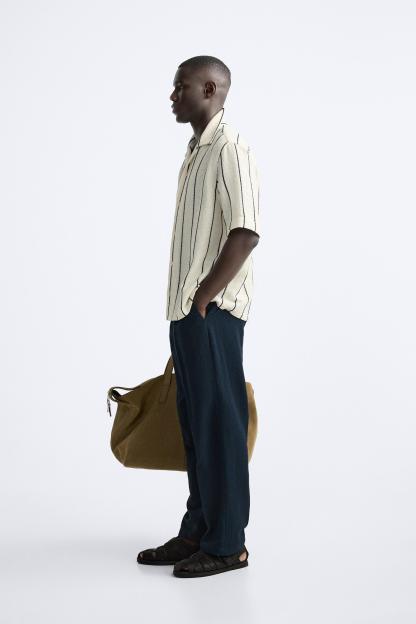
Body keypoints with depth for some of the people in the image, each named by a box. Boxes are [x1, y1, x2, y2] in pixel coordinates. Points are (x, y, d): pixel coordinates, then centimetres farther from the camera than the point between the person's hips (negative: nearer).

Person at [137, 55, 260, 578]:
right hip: (187, 313, 9)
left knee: (219, 421, -3)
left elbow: (246, 233, -18)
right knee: (194, 421, 12)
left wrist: (203, 298, -15)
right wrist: (187, 304, 14)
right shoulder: (196, 152, 18)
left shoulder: (229, 150, -10)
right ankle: (197, 532, 21)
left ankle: (227, 544, 5)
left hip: (212, 313, -9)